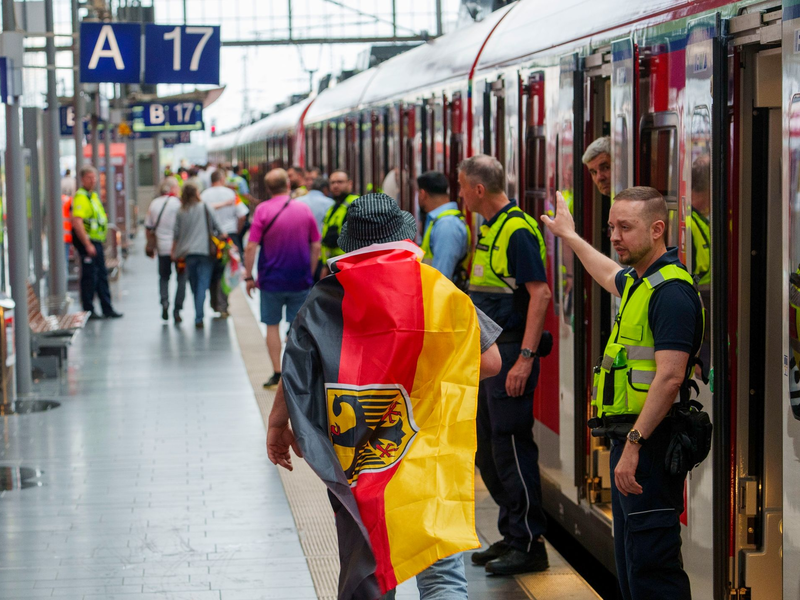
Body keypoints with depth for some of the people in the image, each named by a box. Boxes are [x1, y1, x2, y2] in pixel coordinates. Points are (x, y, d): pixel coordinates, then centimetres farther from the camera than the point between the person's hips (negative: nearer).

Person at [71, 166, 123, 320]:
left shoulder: (93, 195, 16)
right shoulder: (81, 197, -15)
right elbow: (77, 223, -24)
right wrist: (87, 245, -25)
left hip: (96, 242, 10)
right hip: (87, 242, -10)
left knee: (102, 276, 13)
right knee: (89, 277, -4)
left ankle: (107, 309, 19)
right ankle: (88, 311, 3)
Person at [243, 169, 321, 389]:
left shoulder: (263, 210, -9)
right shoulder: (304, 210, -1)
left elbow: (251, 247, -13)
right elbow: (316, 247, 2)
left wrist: (249, 276, -4)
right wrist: (309, 274, 13)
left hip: (272, 279, -2)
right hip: (300, 280, 2)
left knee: (272, 326, 10)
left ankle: (277, 374, 8)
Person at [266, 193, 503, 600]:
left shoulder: (326, 299, -3)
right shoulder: (442, 292, -3)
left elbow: (295, 376, -2)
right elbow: (489, 362, 1)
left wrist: (277, 426, 13)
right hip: (428, 455, -1)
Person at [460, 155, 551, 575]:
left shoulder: (518, 230, -15)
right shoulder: (488, 228, 15)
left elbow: (539, 294, -20)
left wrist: (525, 359, -24)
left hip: (510, 352, -10)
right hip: (487, 351, 10)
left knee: (511, 447, -7)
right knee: (488, 451, 14)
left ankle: (528, 545, 0)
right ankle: (511, 536, 23)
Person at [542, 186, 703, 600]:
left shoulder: (671, 291, -16)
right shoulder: (639, 282, 15)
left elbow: (670, 376, -24)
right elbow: (610, 276, 42)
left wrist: (634, 443, -25)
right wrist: (569, 236, 53)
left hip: (650, 442, -10)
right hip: (630, 440, 10)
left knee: (651, 564, -12)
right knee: (630, 562, 14)